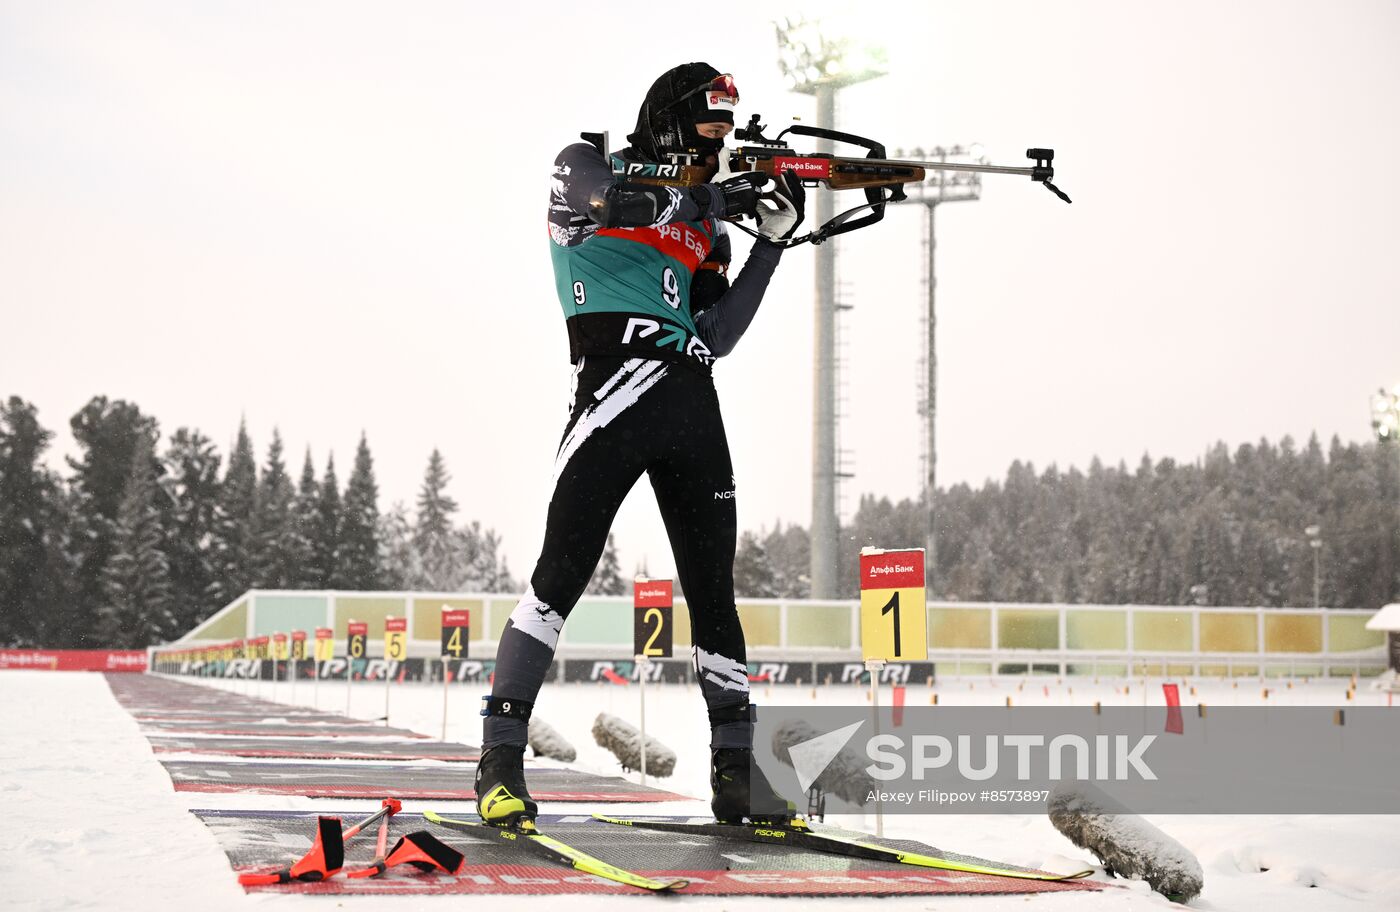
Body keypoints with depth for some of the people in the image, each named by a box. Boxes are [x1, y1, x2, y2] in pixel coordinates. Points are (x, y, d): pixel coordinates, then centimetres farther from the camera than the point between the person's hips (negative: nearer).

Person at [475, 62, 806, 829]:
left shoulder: (703, 221, 22)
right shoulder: (585, 167, 8)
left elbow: (715, 337, 13)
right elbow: (612, 202, -17)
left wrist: (771, 244, 8)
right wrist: (716, 192, -12)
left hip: (692, 400, 6)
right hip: (618, 384, -6)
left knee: (714, 590, 6)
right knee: (563, 571, -14)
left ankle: (735, 772, 12)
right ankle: (500, 760, -11)